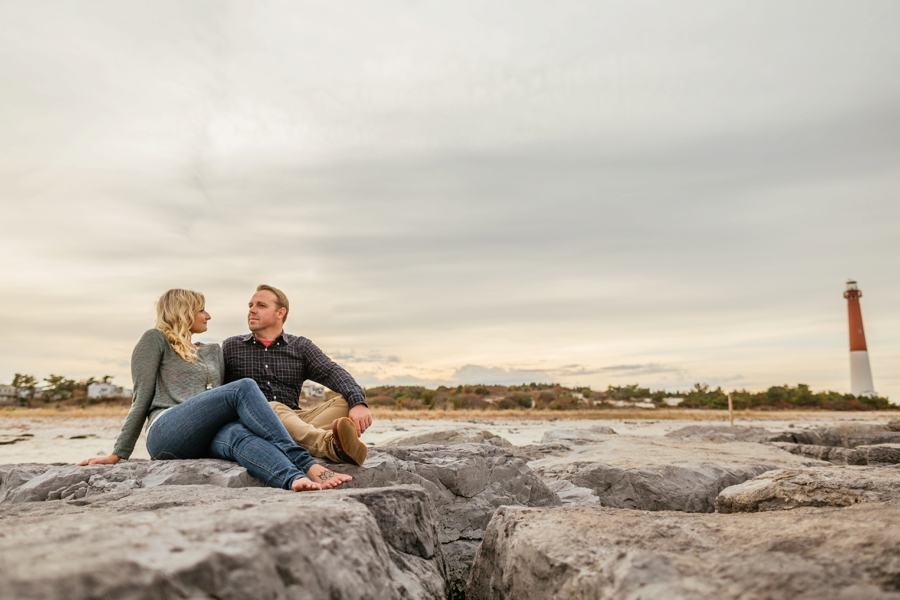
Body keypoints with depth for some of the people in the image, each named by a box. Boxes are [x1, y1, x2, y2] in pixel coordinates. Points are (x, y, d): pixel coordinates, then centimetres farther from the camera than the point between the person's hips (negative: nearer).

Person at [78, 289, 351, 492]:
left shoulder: (213, 351, 32)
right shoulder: (155, 340, 14)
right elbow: (143, 398, 9)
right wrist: (119, 454, 5)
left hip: (204, 440, 4)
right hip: (167, 433, -4)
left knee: (238, 434, -35)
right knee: (244, 388, -28)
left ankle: (296, 480, -65)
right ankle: (305, 464, -43)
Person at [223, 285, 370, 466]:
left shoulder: (301, 347, 13)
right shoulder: (231, 347, 16)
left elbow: (333, 372, -3)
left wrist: (358, 403, -22)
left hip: (295, 418, 2)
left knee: (345, 403, -19)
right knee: (275, 409, -34)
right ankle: (332, 445, -62)